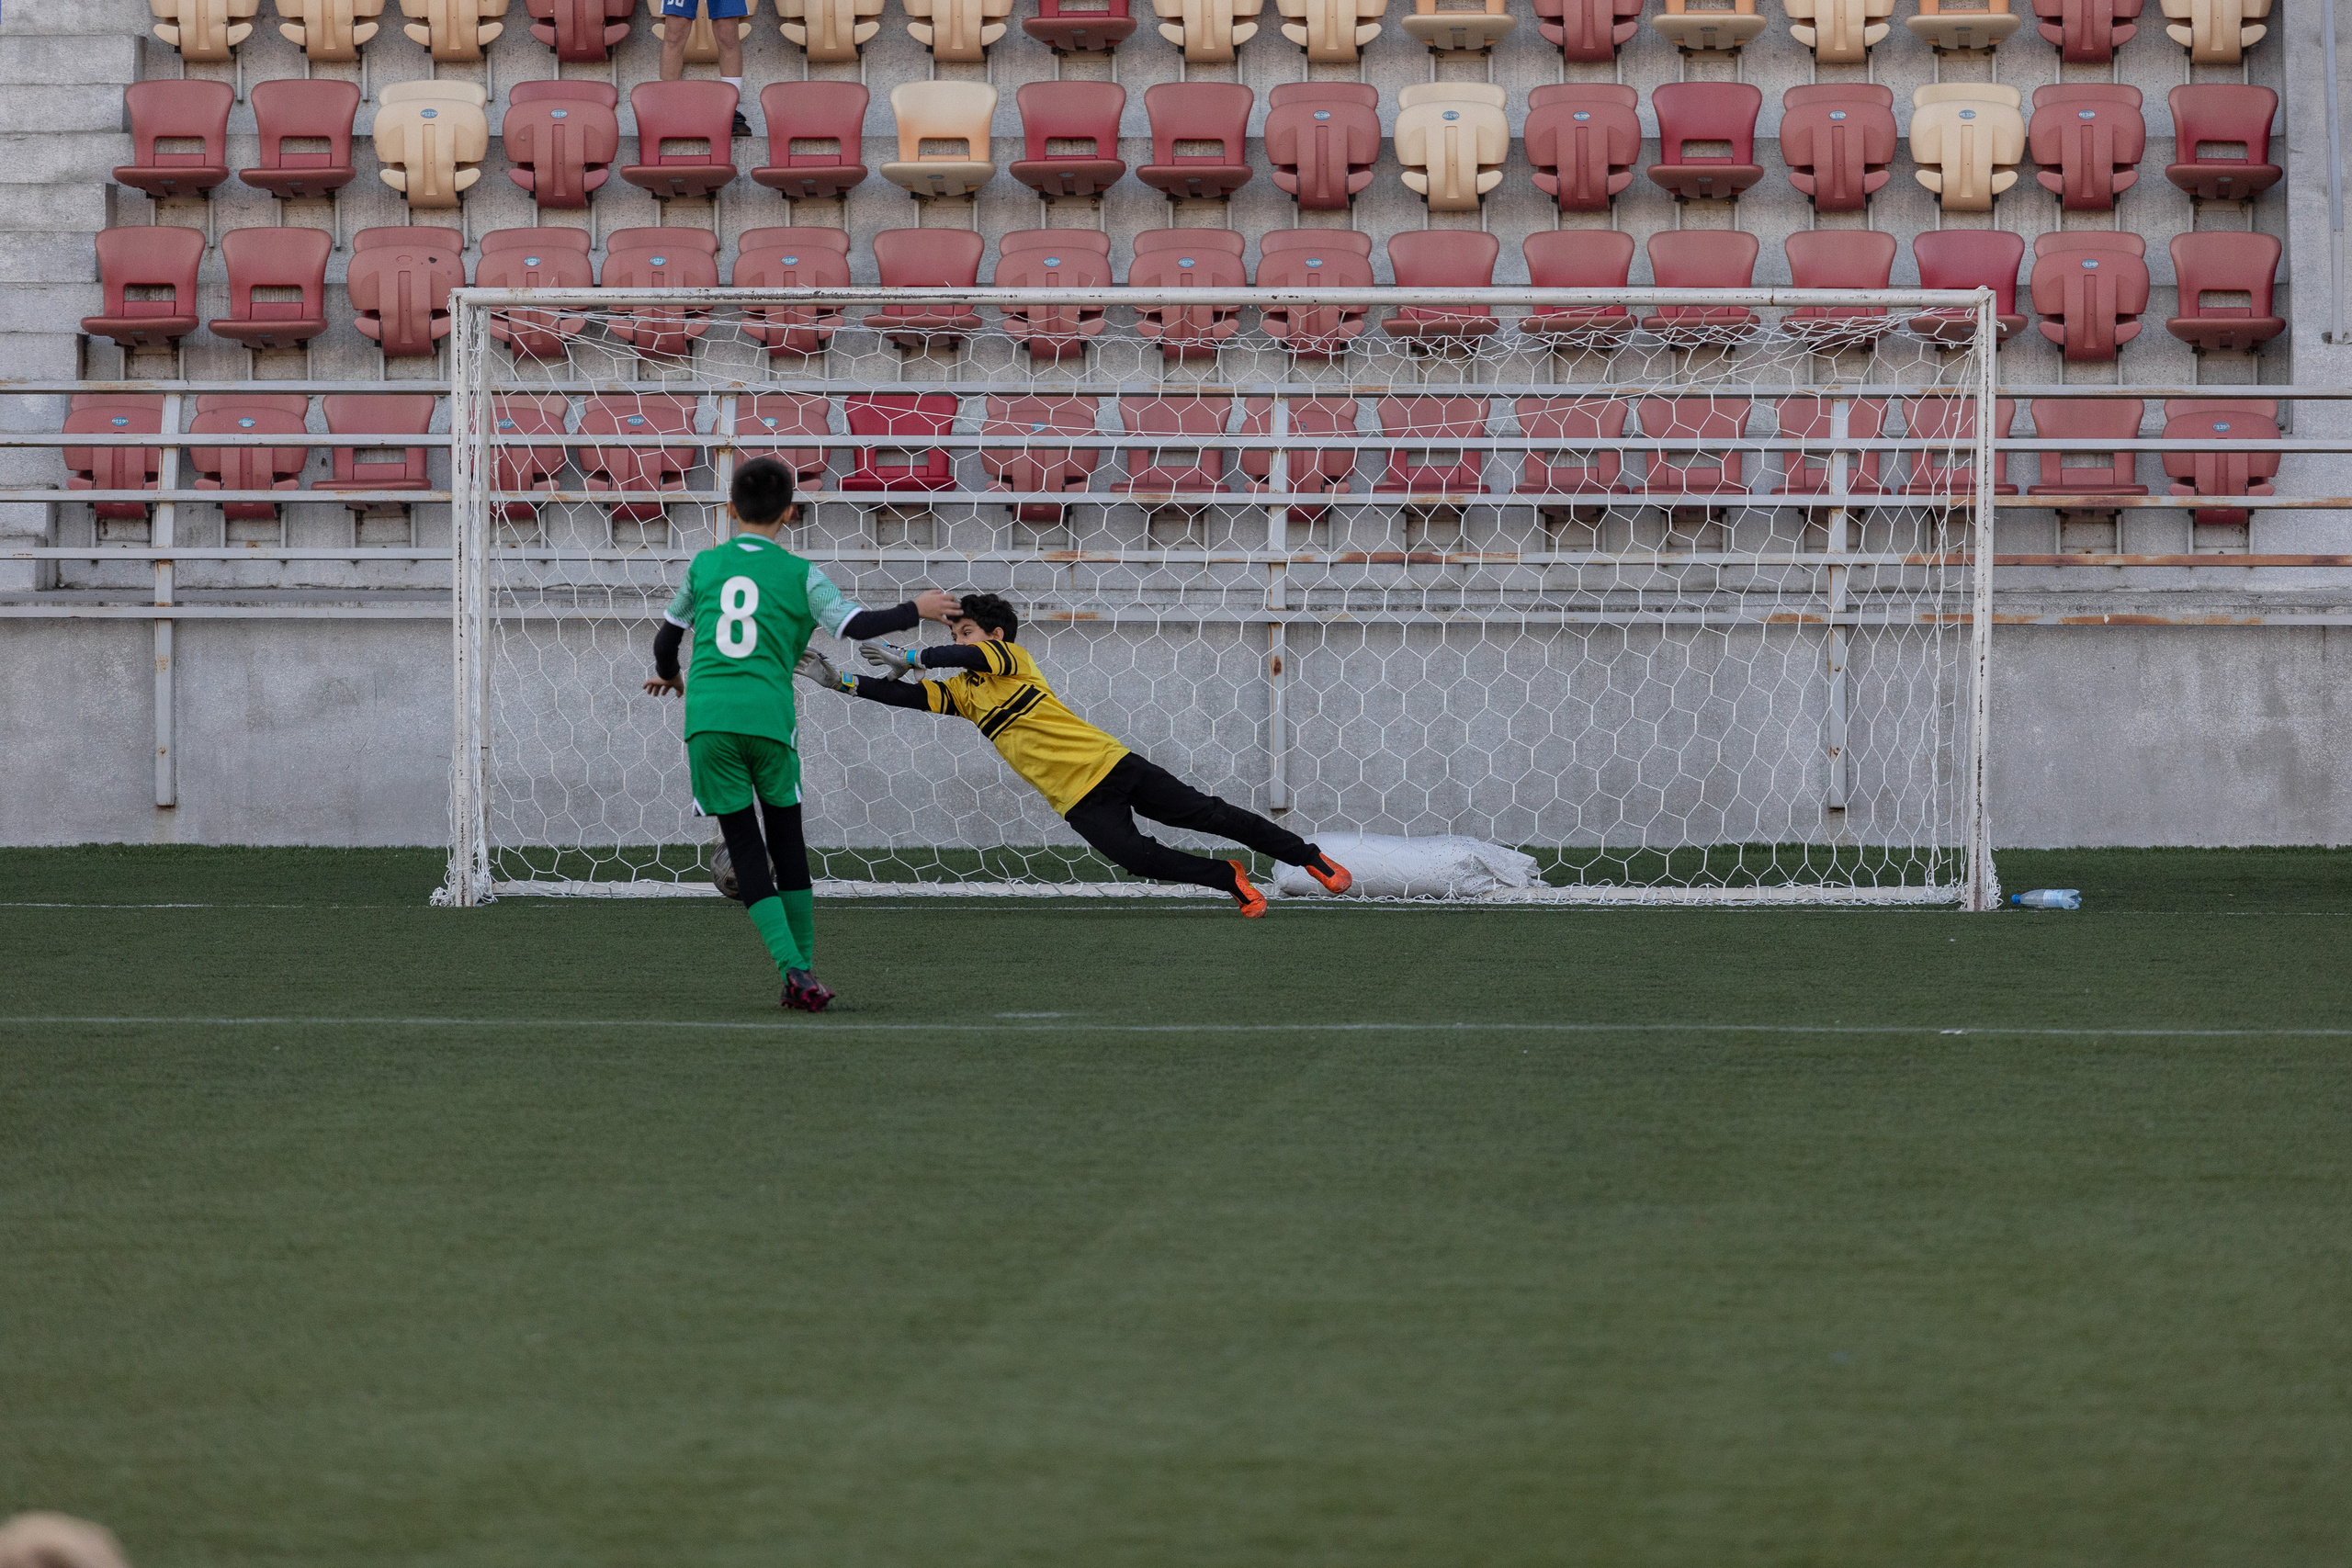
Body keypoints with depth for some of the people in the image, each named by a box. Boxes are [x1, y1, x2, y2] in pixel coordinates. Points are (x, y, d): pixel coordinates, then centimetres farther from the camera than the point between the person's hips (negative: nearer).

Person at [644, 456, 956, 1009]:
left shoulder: (704, 565, 13)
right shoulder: (798, 574, 5)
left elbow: (667, 636, 25)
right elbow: (853, 624, -5)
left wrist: (669, 675, 47)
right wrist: (916, 611, 12)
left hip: (708, 717, 1)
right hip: (767, 717, -1)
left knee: (745, 849, 2)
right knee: (788, 845, 14)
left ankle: (795, 970, -12)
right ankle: (804, 970, 13)